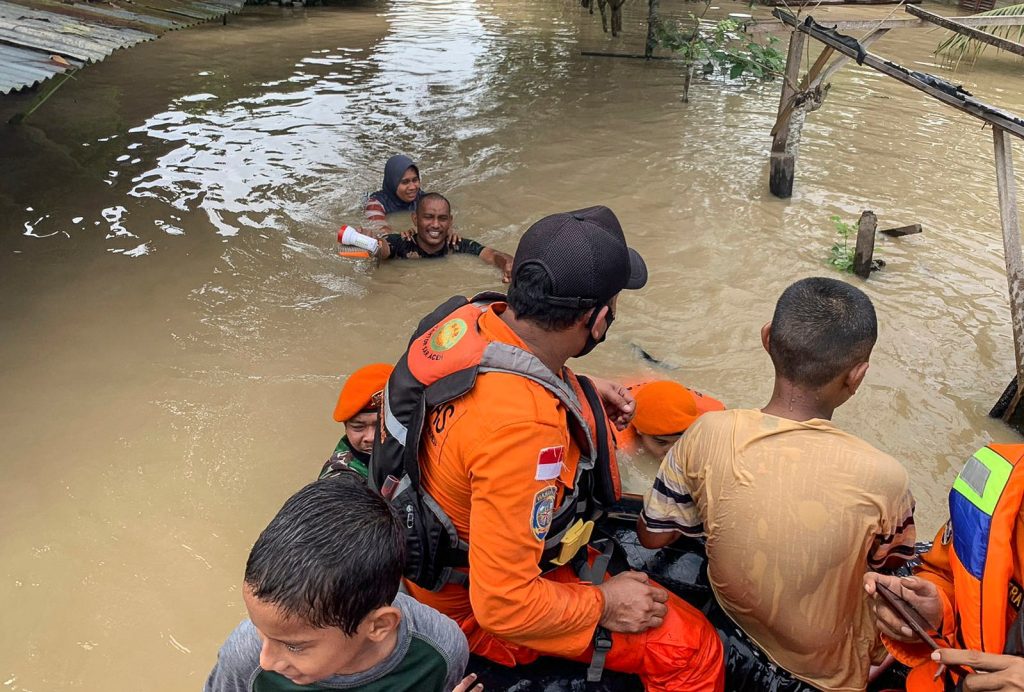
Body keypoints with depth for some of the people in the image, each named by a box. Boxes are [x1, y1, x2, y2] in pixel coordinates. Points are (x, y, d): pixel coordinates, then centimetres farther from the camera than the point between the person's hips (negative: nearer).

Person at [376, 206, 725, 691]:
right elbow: (504, 605, -32)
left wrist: (578, 391, 0)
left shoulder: (470, 318, -17)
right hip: (475, 604, -8)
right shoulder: (522, 427, -41)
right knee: (691, 647, -11)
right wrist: (602, 604, -16)